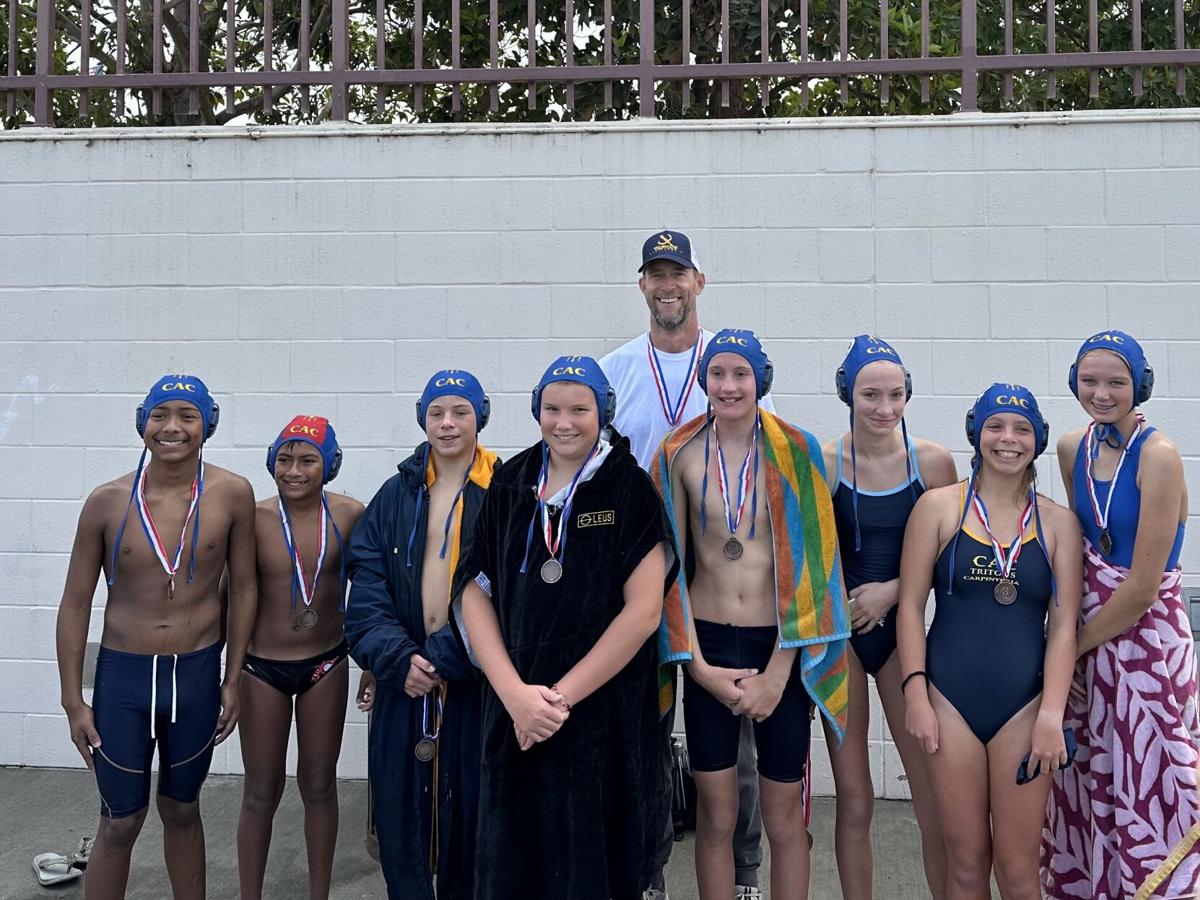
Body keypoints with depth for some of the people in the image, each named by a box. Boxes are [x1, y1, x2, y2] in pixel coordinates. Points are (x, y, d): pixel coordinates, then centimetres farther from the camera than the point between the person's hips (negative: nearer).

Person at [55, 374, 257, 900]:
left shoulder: (232, 495, -9)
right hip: (123, 675, 0)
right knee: (120, 822, 10)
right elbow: (75, 603, -1)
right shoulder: (108, 501, -8)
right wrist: (73, 700, 0)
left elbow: (243, 588, 0)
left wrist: (232, 680, 1)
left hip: (198, 674, 0)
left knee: (181, 810, 18)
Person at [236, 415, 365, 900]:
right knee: (261, 791, 10)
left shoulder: (349, 515, -10)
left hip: (326, 664, 2)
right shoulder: (254, 519, -14)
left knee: (319, 785, 14)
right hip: (263, 667, -1)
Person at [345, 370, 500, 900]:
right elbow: (367, 589, 1)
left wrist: (444, 656, -18)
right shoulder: (397, 495, 7)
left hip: (473, 678, -3)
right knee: (402, 806, 9)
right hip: (404, 676, 3)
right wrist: (399, 657, -14)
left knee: (469, 805, 6)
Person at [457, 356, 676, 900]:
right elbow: (475, 594, 2)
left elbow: (644, 610, -10)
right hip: (515, 713, 3)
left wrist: (563, 695, -12)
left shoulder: (630, 489, -4)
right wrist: (515, 693, -11)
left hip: (604, 714, -3)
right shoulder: (509, 487, 5)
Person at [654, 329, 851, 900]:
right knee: (715, 815, 9)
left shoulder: (795, 451, -3)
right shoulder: (680, 454, 0)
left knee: (785, 818, 8)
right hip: (707, 644, 1)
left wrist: (778, 672, -8)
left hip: (780, 646, 0)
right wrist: (698, 664, -4)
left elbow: (809, 563, -4)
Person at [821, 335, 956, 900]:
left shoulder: (933, 461, -2)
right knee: (853, 800, 7)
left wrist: (892, 589, -11)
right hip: (839, 631, 0)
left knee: (935, 797, -2)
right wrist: (845, 601, -8)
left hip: (904, 629, 0)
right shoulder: (823, 462, -4)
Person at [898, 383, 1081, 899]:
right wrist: (915, 696, -6)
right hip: (950, 700, -1)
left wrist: (1051, 715, -7)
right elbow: (911, 605, 0)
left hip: (1024, 705, 1)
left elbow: (1063, 626, 1)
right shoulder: (939, 506, 0)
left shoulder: (1058, 523, 5)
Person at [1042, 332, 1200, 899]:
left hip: (1146, 636, -6)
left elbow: (1143, 586, -17)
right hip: (1090, 631, 6)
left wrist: (1076, 642, -7)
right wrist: (1071, 636, 5)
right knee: (1087, 783, 14)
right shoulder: (1072, 450, 3)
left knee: (1147, 788, 4)